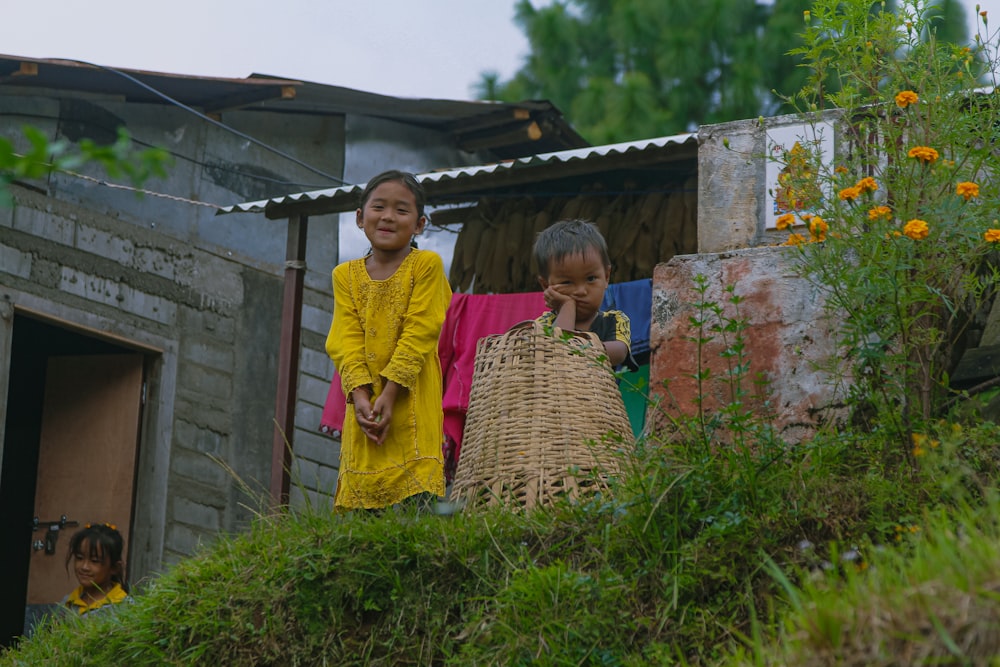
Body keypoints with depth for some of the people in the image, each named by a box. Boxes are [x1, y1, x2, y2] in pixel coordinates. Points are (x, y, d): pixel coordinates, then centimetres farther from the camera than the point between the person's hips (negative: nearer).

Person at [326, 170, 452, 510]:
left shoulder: (427, 265, 0)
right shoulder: (346, 275, 11)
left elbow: (419, 332, -8)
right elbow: (346, 341, 2)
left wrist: (389, 393, -16)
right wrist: (360, 395, -13)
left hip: (411, 401, -3)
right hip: (364, 401, 4)